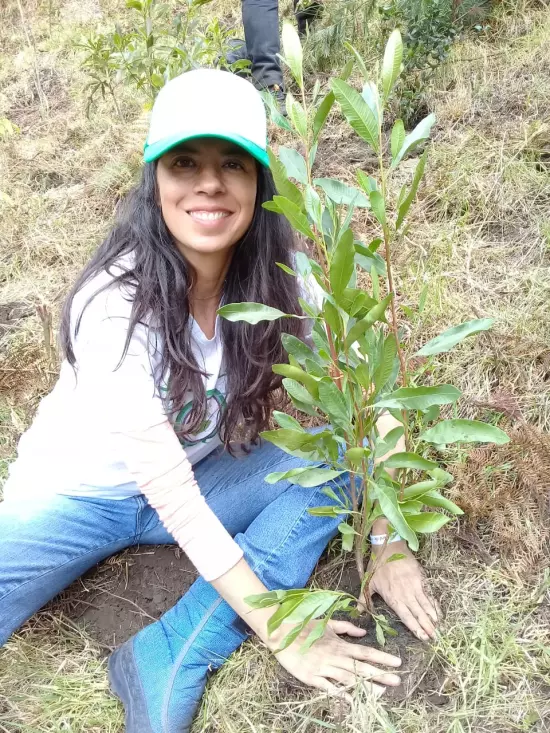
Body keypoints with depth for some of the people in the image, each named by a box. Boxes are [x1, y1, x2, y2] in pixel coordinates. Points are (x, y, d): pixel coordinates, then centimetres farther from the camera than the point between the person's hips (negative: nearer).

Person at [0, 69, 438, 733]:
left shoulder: (274, 280, -16)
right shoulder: (114, 305, -29)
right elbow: (169, 491, -28)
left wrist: (389, 542, -19)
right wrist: (278, 630, -26)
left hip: (202, 474, 5)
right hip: (76, 493, -4)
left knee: (344, 463, -17)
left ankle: (168, 658, -19)